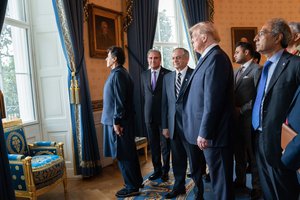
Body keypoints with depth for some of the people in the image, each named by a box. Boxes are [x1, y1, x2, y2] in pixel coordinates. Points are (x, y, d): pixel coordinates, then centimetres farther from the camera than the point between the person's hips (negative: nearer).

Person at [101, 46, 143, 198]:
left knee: (123, 154, -1)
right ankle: (137, 181, 28)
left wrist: (116, 121, -20)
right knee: (129, 152, 16)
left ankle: (132, 187, 11)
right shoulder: (120, 73, 15)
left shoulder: (117, 74, -15)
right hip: (121, 120, 10)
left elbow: (119, 100, -21)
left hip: (118, 122, -10)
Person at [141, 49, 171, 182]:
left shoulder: (168, 74, -5)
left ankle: (165, 171, 22)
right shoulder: (144, 75, 8)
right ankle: (157, 170, 27)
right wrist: (147, 109, 11)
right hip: (149, 115, 4)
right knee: (153, 145, 12)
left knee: (165, 145, 7)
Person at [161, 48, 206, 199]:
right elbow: (165, 103, 11)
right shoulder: (167, 77, 11)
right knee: (177, 159, 17)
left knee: (195, 160, 5)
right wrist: (165, 126, 8)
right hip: (173, 125, 5)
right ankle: (179, 187, 34)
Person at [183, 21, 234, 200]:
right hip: (211, 129, 9)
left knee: (220, 177, 6)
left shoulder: (215, 58, -17)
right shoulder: (211, 57, 12)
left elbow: (212, 101, -23)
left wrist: (204, 133, -19)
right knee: (219, 175, 21)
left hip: (213, 131, -9)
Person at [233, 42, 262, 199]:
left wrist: (241, 109, -15)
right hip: (236, 117, 8)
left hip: (249, 117, -7)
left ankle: (257, 187, 20)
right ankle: (240, 181, 32)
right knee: (238, 151, 17)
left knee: (253, 153, 4)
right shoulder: (237, 71, 18)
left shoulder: (257, 69, -10)